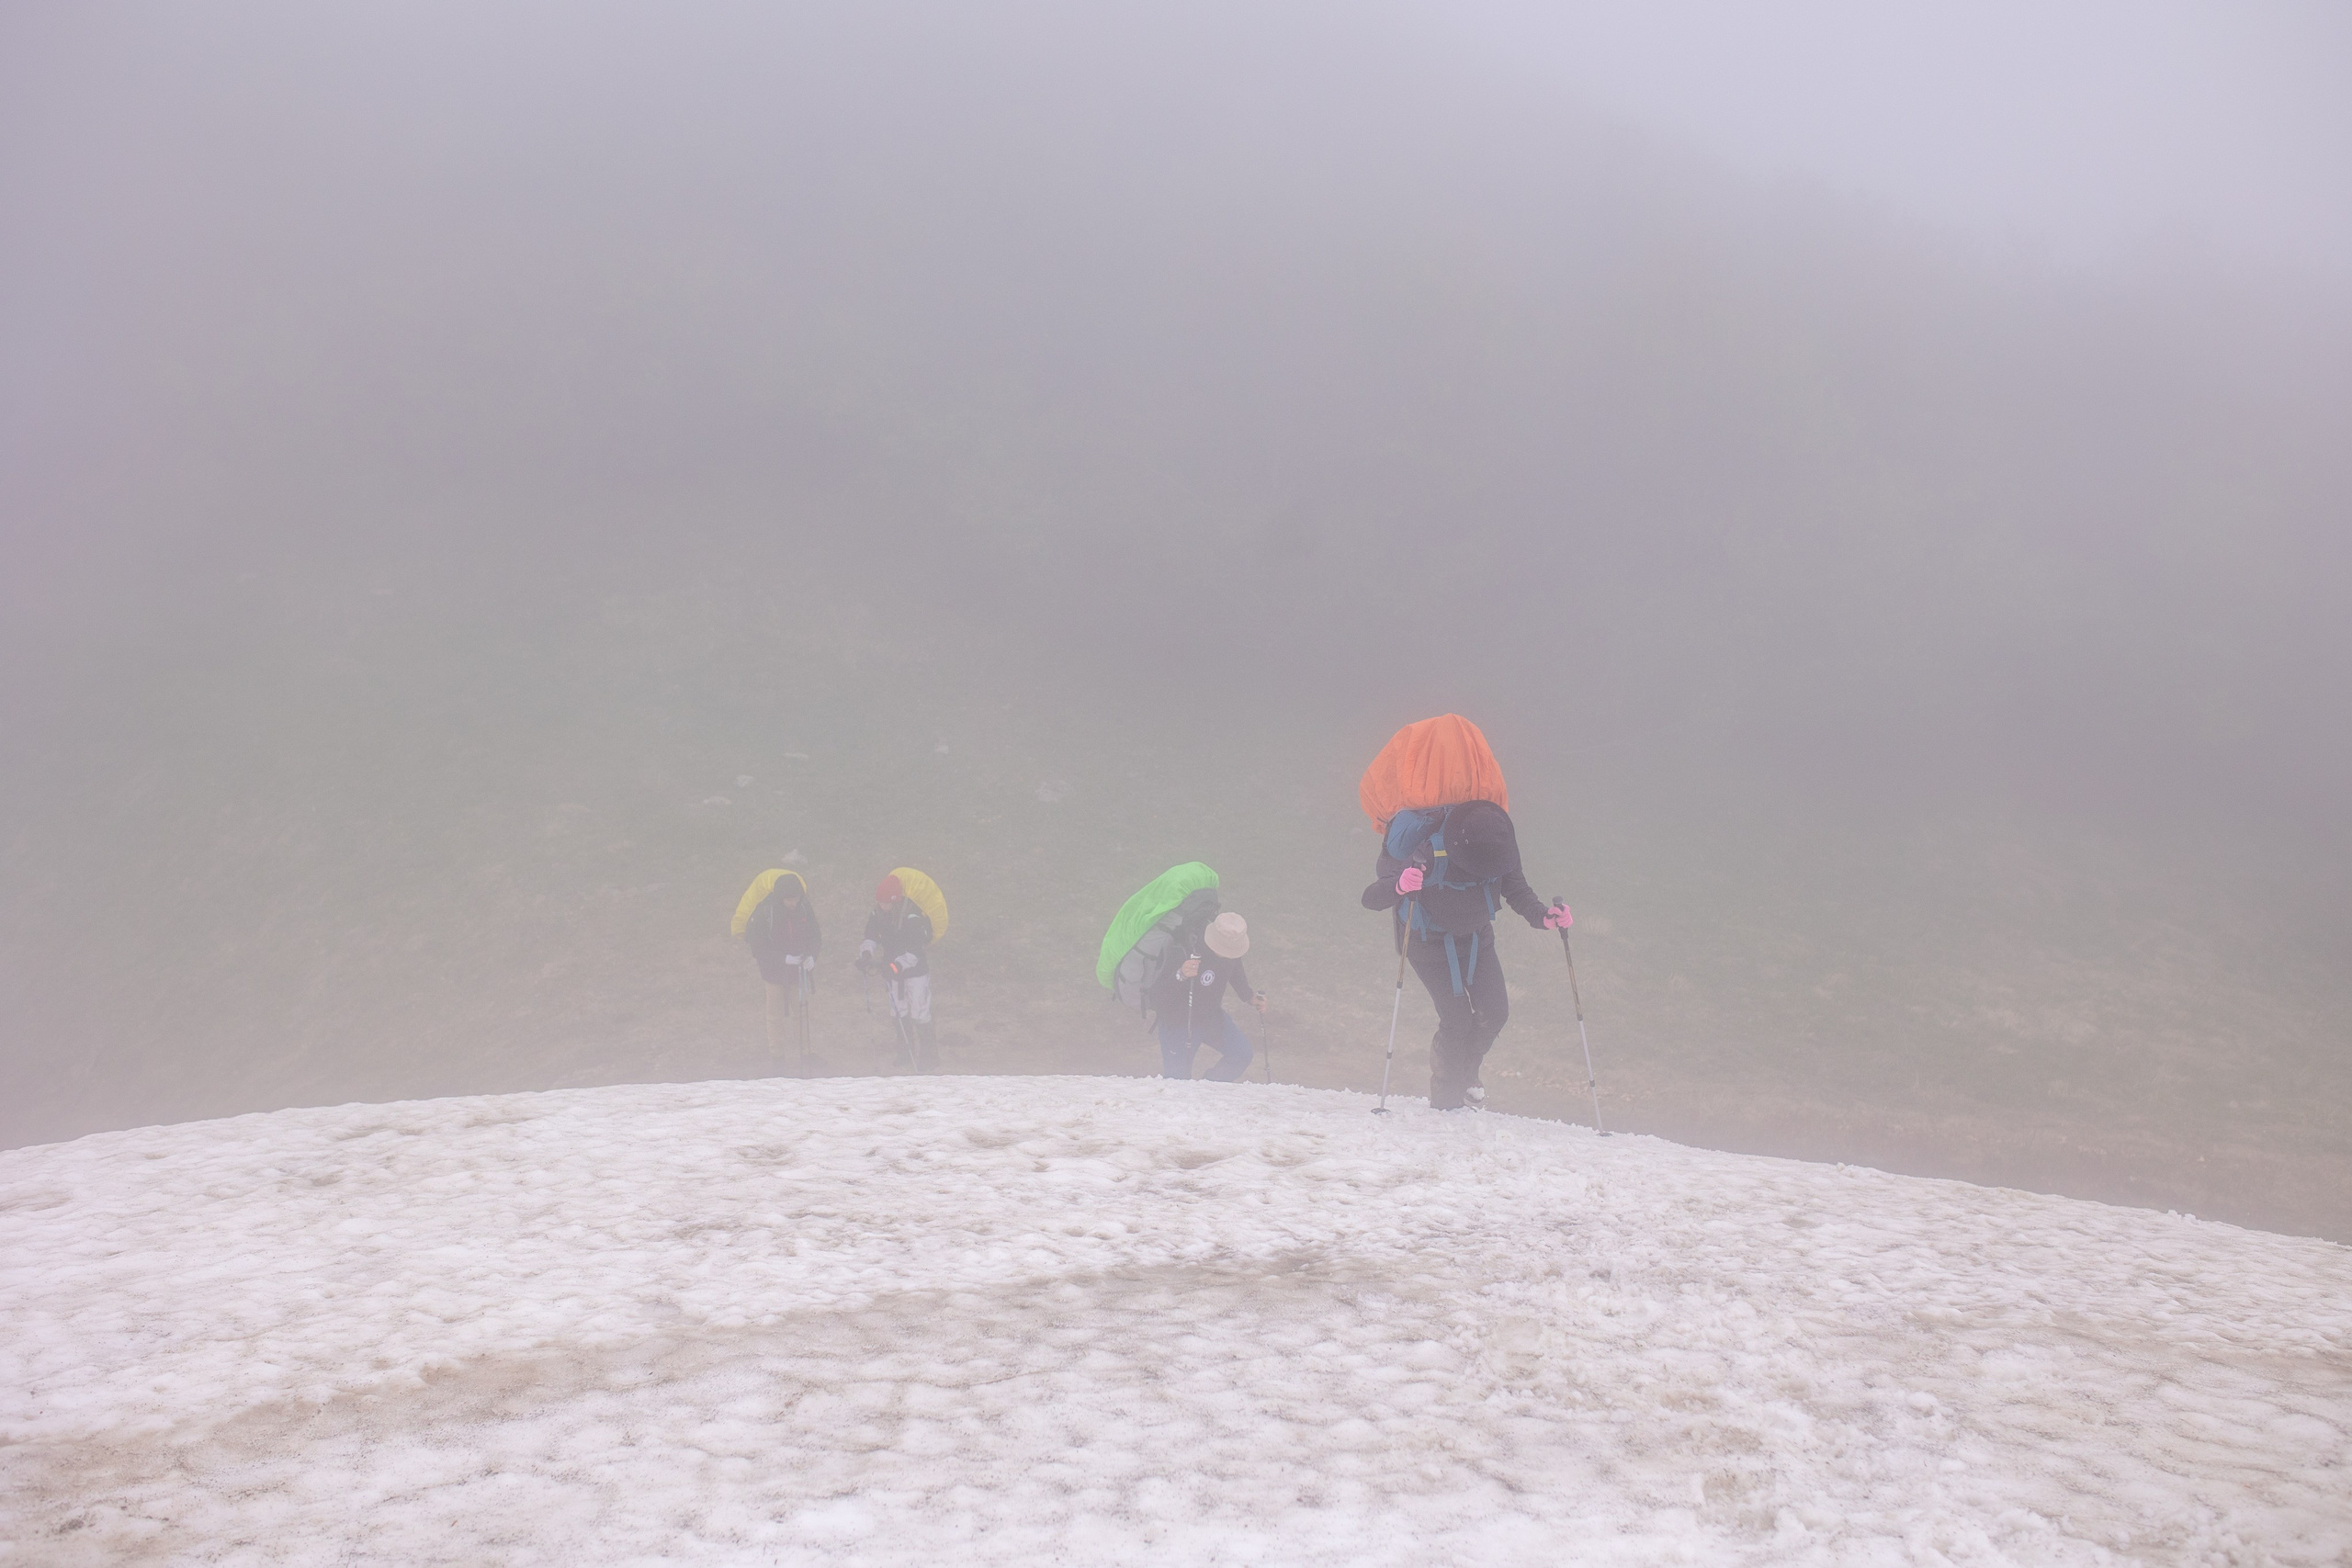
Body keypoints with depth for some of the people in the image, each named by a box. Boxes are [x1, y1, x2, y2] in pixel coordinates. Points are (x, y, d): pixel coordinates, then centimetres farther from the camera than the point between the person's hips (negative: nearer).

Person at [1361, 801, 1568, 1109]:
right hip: (1429, 942, -5)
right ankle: (1445, 1099, 10)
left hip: (1476, 936, 5)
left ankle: (1466, 1073, 27)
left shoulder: (1499, 849, -23)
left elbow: (1517, 892, -8)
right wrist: (1399, 886, -61)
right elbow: (1371, 898, -38)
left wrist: (1543, 916, -28)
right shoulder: (1429, 856, -37)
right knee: (1457, 1020, -12)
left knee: (1495, 1012, -2)